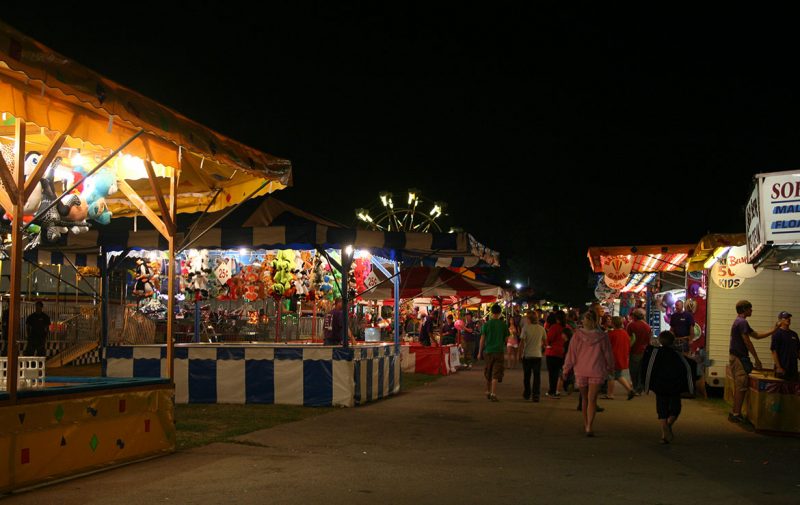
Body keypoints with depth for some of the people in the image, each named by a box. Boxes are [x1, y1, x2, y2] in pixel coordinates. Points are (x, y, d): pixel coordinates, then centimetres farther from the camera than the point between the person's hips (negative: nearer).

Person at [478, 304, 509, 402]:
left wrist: (480, 352, 5)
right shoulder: (503, 324, -3)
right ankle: (493, 394, -10)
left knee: (488, 374, 17)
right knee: (495, 375, -2)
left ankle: (488, 392, 29)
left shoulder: (486, 324, -3)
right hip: (499, 351, -1)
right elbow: (506, 339, 2)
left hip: (488, 351, 1)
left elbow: (482, 339, -2)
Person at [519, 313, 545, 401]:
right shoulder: (541, 328, 1)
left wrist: (520, 354, -2)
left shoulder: (526, 328, -9)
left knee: (526, 376, 13)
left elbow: (522, 342, -10)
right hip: (537, 355, 1)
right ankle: (536, 395, -4)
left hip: (527, 355, -1)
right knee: (537, 376, 4)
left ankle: (527, 394, 23)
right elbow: (544, 341, 14)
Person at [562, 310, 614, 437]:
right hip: (596, 371, -1)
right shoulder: (602, 336, -7)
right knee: (592, 399, 0)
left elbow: (571, 353, -4)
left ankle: (586, 425, 27)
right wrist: (610, 368, 19)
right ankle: (589, 427, -11)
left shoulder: (578, 335, -9)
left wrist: (566, 369, 6)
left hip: (580, 371, 1)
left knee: (584, 398, 17)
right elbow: (608, 354, 3)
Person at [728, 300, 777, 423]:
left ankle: (735, 413, 17)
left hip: (736, 357, 10)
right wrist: (756, 359, -12)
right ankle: (736, 414, -7)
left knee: (738, 386, 13)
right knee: (741, 387, -8)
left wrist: (774, 330, 20)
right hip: (739, 358, -10)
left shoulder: (739, 322, 19)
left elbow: (757, 335, 22)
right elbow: (747, 342, -17)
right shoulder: (742, 322, -14)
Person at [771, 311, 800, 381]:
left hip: (793, 368, 7)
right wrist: (778, 367, -17)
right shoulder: (777, 333, -7)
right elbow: (774, 351, -12)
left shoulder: (794, 334, 14)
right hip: (782, 368, -7)